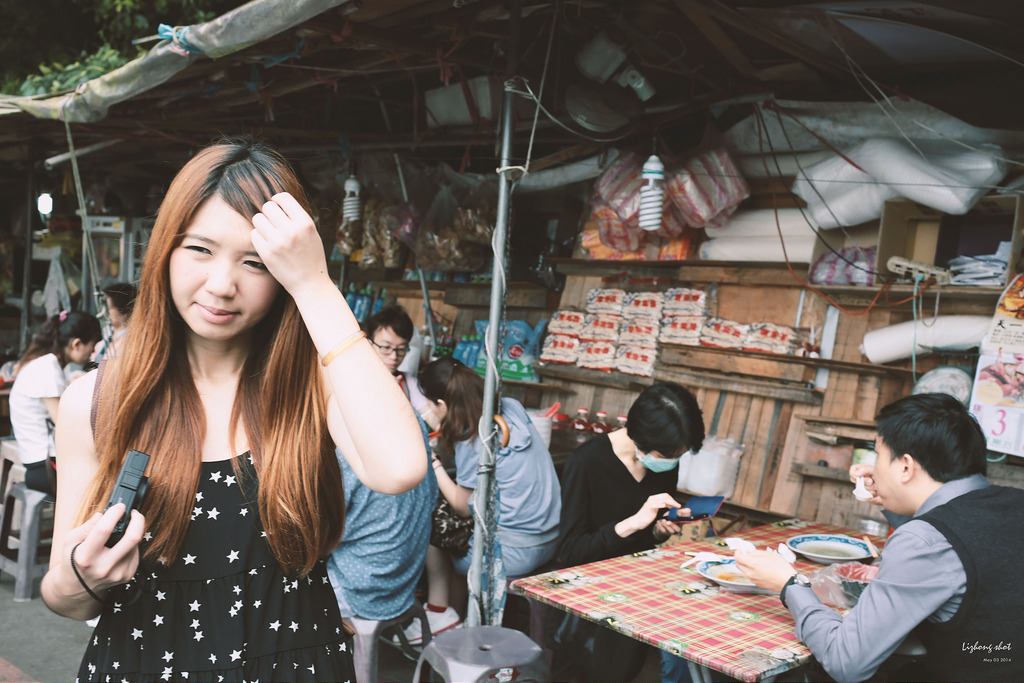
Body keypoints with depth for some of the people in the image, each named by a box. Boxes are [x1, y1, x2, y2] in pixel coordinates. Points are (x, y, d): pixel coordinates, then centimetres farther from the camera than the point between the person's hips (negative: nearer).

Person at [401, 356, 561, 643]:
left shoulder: (474, 442, -21)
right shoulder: (511, 407, 0)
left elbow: (464, 507, -6)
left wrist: (433, 463, 0)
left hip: (515, 554, -8)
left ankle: (439, 612, 20)